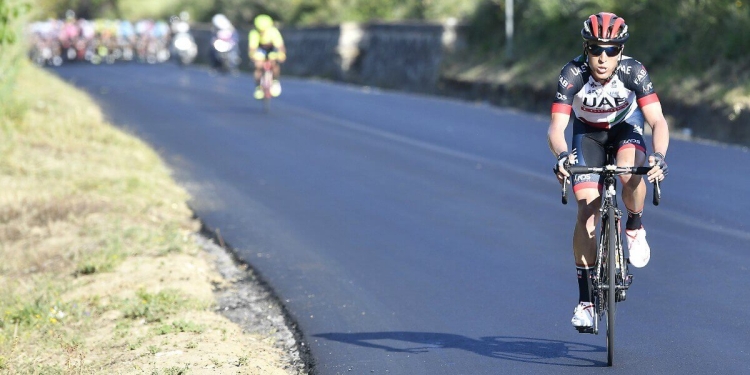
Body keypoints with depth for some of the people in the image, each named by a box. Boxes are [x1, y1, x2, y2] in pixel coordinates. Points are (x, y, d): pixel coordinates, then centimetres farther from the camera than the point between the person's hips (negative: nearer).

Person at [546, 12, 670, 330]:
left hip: (626, 125, 0)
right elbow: (556, 127, -37)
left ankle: (635, 228, -1)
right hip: (588, 131, 0)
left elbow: (658, 122, -35)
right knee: (587, 211, -10)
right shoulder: (573, 75, -31)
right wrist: (562, 155, -58)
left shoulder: (633, 72, -31)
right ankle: (585, 300, -3)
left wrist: (658, 156, -54)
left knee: (630, 174, -34)